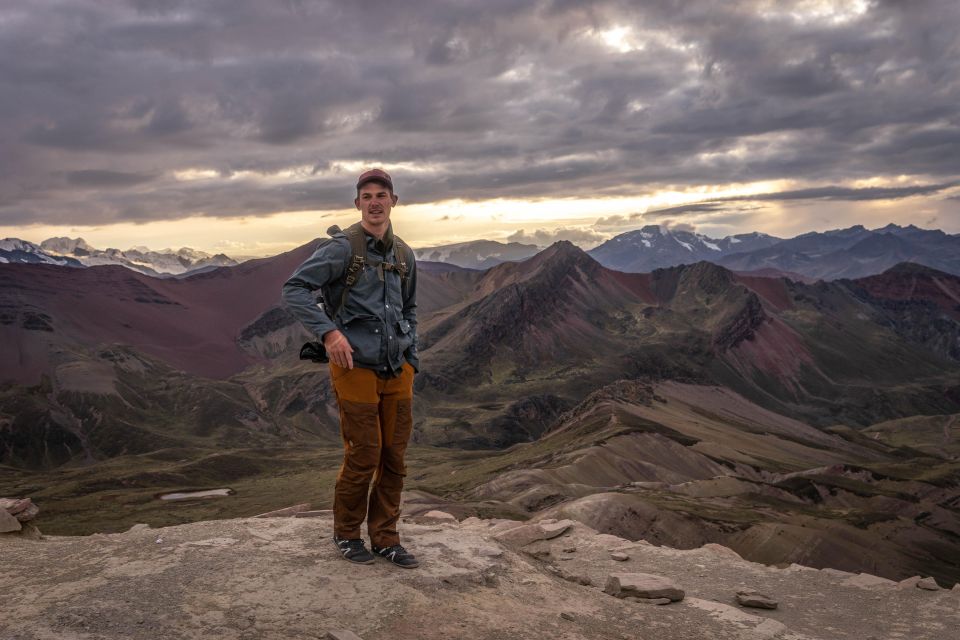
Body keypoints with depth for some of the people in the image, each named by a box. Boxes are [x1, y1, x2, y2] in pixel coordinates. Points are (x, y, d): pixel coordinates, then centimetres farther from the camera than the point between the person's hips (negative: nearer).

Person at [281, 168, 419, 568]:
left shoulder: (404, 255, 12)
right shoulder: (342, 247, -7)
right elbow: (294, 289, -12)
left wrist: (411, 359, 15)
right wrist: (328, 331, -21)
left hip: (397, 371, 6)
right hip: (356, 368, -6)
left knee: (394, 457, 9)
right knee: (363, 456, -1)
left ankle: (385, 538, 23)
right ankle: (346, 534, 21)